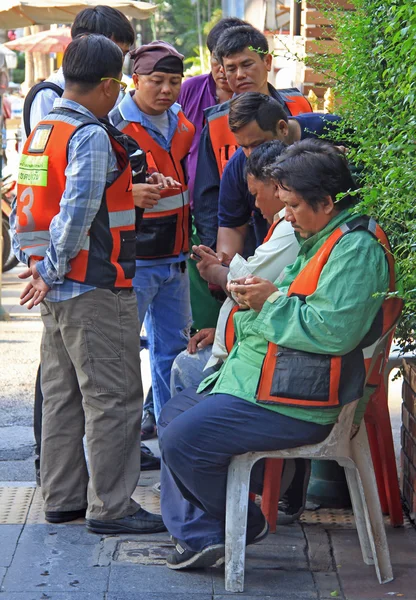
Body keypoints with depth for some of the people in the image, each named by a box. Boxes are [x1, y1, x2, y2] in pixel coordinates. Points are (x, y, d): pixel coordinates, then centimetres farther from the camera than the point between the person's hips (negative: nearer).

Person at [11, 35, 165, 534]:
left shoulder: (39, 132, 12)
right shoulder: (91, 136, -16)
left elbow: (22, 208, 14)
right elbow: (77, 212, -24)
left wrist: (38, 266, 10)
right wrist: (52, 271, -15)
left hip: (56, 290, 9)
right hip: (96, 288, -9)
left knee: (62, 396, 15)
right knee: (113, 399, -3)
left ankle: (63, 498, 23)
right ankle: (110, 507, 1)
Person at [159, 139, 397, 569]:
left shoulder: (356, 248, -19)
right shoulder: (317, 239, 16)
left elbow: (335, 331, -30)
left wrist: (272, 301, -18)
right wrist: (255, 294, 3)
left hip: (294, 405, -12)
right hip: (254, 375, 12)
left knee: (182, 440, -18)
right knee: (172, 416, 15)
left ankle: (245, 526, 5)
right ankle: (198, 534, 9)